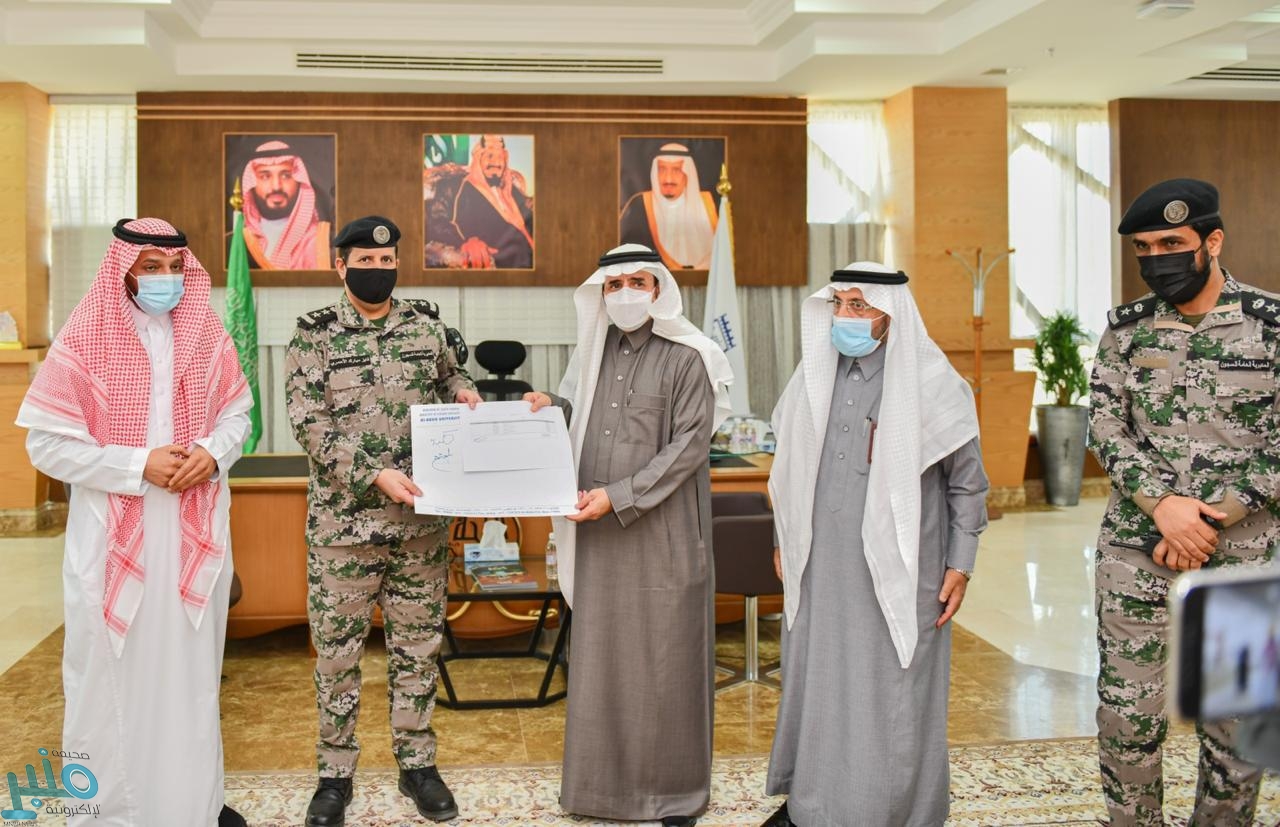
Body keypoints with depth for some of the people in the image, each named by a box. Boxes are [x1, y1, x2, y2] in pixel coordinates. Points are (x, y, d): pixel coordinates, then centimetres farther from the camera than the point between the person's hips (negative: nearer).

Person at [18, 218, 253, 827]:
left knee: (192, 666, 14)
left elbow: (238, 411, 10)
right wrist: (139, 466, -17)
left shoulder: (207, 335, 3)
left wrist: (213, 453, -11)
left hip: (195, 530, 4)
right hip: (114, 536, -4)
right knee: (114, 671, 4)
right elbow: (46, 442, -10)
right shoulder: (83, 341, -9)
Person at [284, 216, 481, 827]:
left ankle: (416, 763, 26)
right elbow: (310, 426, -11)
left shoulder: (427, 326, 5)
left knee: (417, 646, 11)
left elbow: (450, 376, 23)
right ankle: (335, 773, 21)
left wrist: (462, 391, -2)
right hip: (343, 521, -2)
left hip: (422, 520, 3)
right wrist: (376, 475, -20)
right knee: (337, 651, 6)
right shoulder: (313, 334, -4)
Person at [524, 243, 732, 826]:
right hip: (599, 533, 5)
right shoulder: (593, 352, 11)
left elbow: (690, 443, -12)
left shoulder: (686, 358, -6)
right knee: (600, 652, 9)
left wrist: (619, 495, -17)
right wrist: (553, 407, -1)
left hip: (663, 533, -5)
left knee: (665, 654, 3)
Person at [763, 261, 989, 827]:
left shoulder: (929, 384, -8)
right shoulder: (815, 377, 6)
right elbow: (791, 467, 17)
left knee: (892, 695, 3)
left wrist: (960, 565, -3)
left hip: (897, 569, -4)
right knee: (815, 683, 12)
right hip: (822, 568, 5)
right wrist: (784, 541, 18)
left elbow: (968, 483, -2)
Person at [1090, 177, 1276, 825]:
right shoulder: (1126, 329, 4)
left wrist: (1216, 514, -15)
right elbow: (1104, 426, -3)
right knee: (1128, 711, 5)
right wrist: (1162, 504, -17)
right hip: (1137, 549, 2)